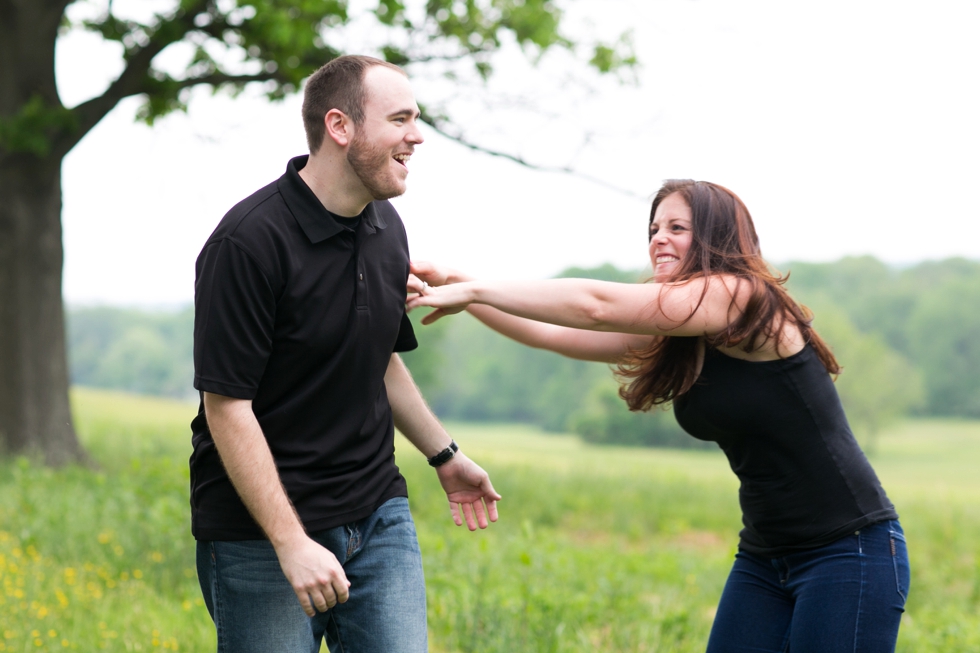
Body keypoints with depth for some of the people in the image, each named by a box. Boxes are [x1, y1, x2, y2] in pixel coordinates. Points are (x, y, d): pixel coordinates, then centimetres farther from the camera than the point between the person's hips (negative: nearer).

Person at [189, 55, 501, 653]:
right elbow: (228, 407, -19)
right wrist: (291, 544, -21)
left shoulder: (386, 228, 6)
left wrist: (445, 455, 25)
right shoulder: (248, 243, -18)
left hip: (379, 515, 6)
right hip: (260, 534, -6)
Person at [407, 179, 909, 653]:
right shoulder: (673, 336, 10)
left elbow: (598, 306, -20)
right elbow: (554, 334, 7)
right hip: (765, 558, 8)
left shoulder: (743, 298, -14)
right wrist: (452, 286, -2)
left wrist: (472, 289, -16)